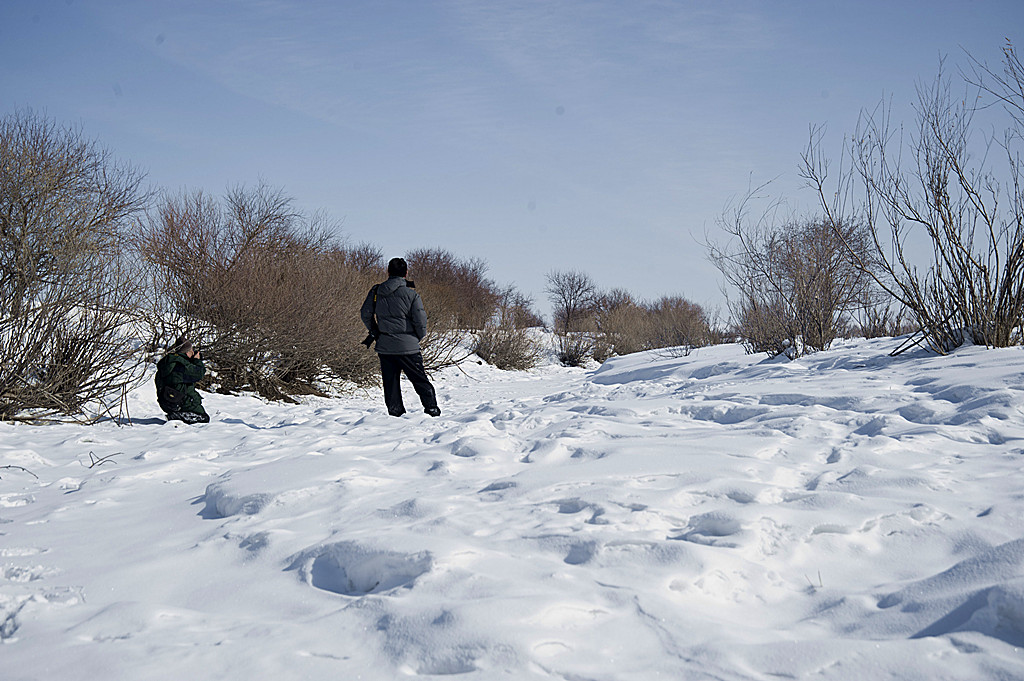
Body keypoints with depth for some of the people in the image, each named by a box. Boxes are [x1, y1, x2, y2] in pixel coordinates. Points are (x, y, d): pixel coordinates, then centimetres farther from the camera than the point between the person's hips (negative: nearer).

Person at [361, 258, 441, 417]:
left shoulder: (376, 291, 2)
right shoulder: (411, 294, -10)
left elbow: (365, 314, 10)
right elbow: (420, 321, -11)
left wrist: (374, 332, 23)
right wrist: (419, 337, 8)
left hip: (384, 346, 3)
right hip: (407, 346, -3)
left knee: (390, 381, 11)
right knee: (420, 380, 6)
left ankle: (395, 411, 10)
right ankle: (431, 407, 3)